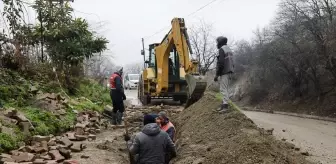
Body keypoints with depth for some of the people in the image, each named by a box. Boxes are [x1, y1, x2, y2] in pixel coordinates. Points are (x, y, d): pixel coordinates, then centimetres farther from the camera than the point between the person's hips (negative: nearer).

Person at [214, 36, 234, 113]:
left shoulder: (222, 49, -11)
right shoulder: (229, 49, 19)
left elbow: (220, 63, -19)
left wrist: (217, 74, -17)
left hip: (224, 72, -10)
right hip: (229, 72, 10)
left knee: (223, 89, -11)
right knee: (226, 89, 10)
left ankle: (225, 106, -14)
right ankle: (224, 105, 14)